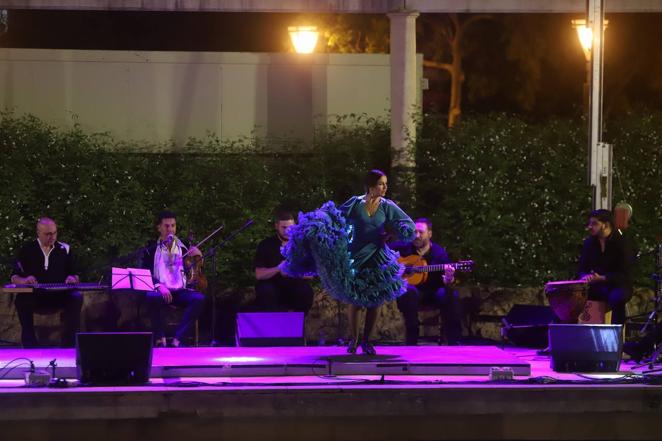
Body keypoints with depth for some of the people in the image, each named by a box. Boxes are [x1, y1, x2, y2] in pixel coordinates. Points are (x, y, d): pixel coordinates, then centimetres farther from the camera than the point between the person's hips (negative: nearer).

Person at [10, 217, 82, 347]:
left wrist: (73, 278, -12)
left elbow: (75, 275, 14)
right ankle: (30, 344, -25)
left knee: (76, 297, -30)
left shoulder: (65, 249, 11)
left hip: (60, 295, 1)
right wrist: (24, 280, -20)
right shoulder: (27, 250, 7)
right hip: (34, 295, -1)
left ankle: (69, 343, -23)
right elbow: (14, 277, 5)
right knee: (21, 299, -35)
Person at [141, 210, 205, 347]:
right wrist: (159, 286, -19)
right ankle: (160, 339, -25)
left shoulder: (183, 248, 14)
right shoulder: (151, 250, 9)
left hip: (180, 291, 2)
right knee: (152, 297, -37)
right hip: (161, 291, -2)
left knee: (199, 298, -29)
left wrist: (198, 257, -8)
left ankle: (177, 340, -31)